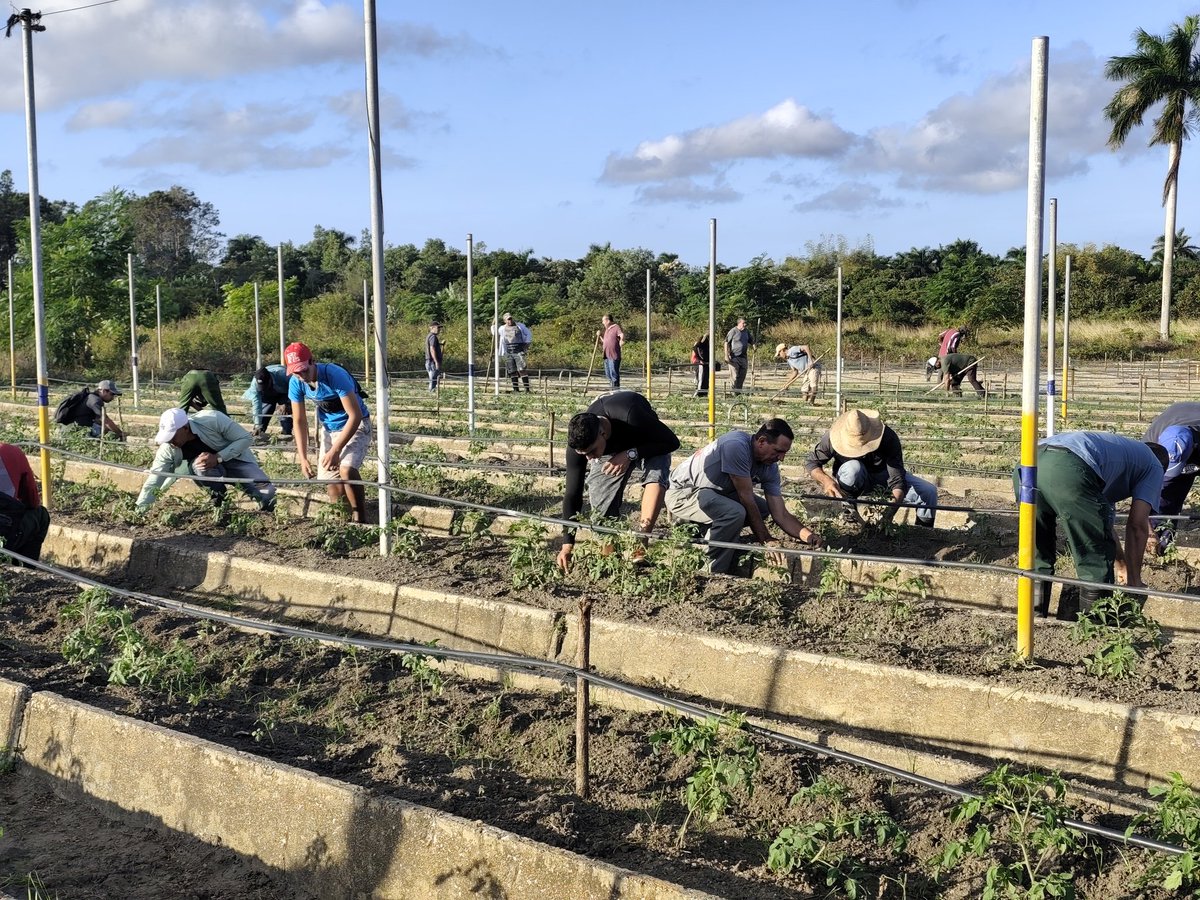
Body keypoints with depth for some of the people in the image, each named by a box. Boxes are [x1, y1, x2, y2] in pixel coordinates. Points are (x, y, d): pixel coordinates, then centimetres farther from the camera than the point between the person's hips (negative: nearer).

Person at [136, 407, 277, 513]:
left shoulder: (213, 420, -32)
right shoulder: (167, 449, -22)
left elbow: (245, 438, -23)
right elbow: (153, 483, -19)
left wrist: (217, 457, -35)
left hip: (235, 458, -2)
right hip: (211, 471, 2)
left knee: (266, 494, -27)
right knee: (199, 466, -36)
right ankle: (218, 500, -8)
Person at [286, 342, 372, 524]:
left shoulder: (335, 375, -31)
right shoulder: (296, 383, -14)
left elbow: (355, 416, -30)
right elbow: (299, 421, -4)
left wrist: (336, 450, -32)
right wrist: (303, 458, -12)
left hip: (355, 425, -6)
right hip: (329, 428, 6)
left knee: (346, 469, -28)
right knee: (330, 477, 1)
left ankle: (360, 519, -17)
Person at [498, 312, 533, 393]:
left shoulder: (520, 326, 5)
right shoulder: (502, 329, 11)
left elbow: (528, 334, 12)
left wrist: (527, 344, 5)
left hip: (519, 352, -3)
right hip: (508, 352, 3)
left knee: (522, 370, -13)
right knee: (512, 371, 3)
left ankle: (527, 389, -14)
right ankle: (515, 389, 11)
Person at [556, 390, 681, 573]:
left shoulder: (630, 416, -45)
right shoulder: (579, 443, -32)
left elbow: (672, 442, -31)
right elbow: (572, 494, -24)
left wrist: (630, 455, -41)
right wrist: (567, 544, -27)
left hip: (646, 442, -2)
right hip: (609, 450, 3)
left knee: (656, 477, -34)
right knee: (602, 509, -13)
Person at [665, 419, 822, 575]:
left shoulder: (770, 468, -5)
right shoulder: (737, 445, -30)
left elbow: (781, 515, -6)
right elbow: (746, 499, -28)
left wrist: (807, 535, -24)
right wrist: (766, 541, -23)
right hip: (681, 493, -9)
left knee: (763, 508, 8)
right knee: (734, 512, -31)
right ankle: (713, 574, -17)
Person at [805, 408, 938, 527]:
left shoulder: (889, 438, -32)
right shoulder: (833, 437, -31)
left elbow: (897, 480, -33)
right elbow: (811, 462, -20)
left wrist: (893, 506, -51)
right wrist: (826, 480, -41)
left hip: (882, 476, 1)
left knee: (929, 492, -17)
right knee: (853, 467, -38)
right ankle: (848, 509, -14)